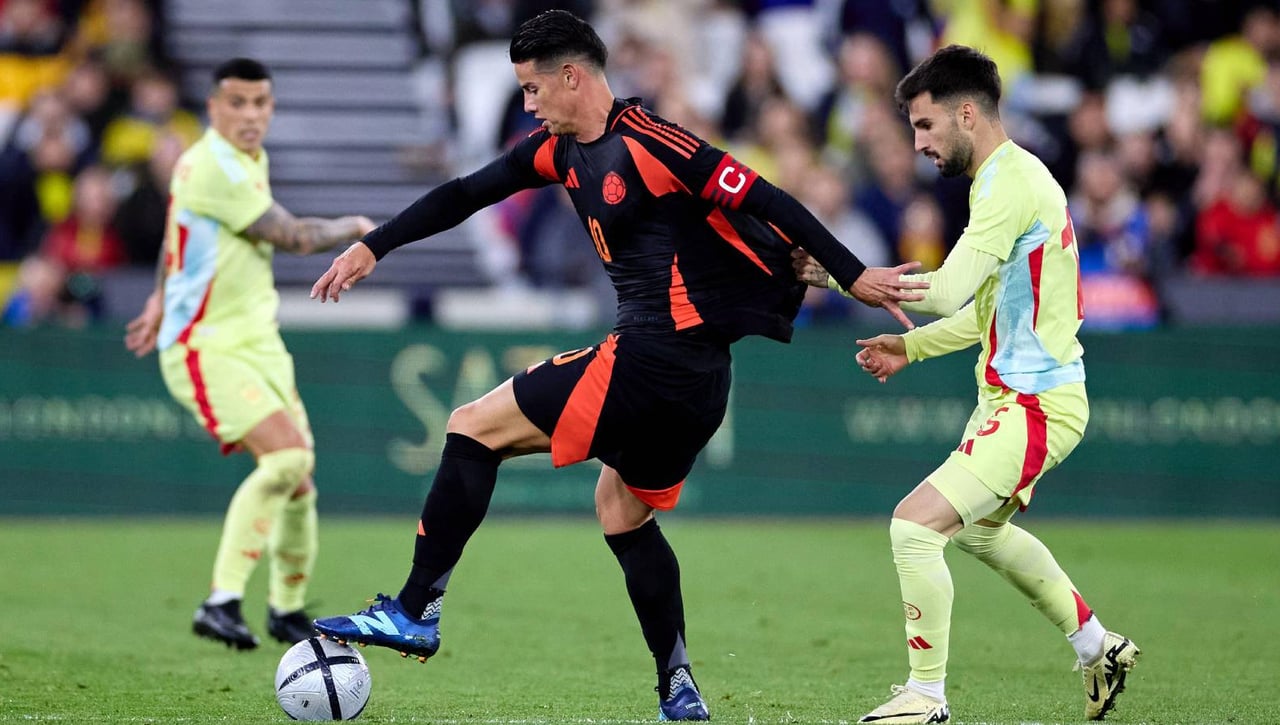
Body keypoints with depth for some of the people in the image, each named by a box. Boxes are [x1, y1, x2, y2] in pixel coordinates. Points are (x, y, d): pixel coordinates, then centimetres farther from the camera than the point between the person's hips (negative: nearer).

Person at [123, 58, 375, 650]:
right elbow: (296, 238, -18)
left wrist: (162, 298, 36)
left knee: (297, 477, 7)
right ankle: (222, 600, -28)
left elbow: (180, 223, 30)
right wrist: (354, 227, 1)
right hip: (205, 350, -9)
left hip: (258, 342, 9)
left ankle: (287, 611, 28)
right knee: (286, 456, -27)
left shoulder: (250, 161, 12)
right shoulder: (211, 167, -19)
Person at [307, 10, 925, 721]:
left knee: (474, 428, -4)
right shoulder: (564, 150, 12)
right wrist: (372, 247, 20)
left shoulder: (646, 143, -15)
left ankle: (417, 612, -2)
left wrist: (854, 275, -14)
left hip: (655, 360, -10)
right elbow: (468, 193, 21)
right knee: (622, 510, 22)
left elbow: (767, 201, -15)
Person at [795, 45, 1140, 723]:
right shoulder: (1011, 178, 12)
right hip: (1011, 394, 11)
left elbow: (949, 290, -27)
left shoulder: (1011, 183, -20)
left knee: (914, 525, -17)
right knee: (982, 529, 30)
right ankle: (1098, 647, 42)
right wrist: (911, 345, 15)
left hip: (1034, 405, -11)